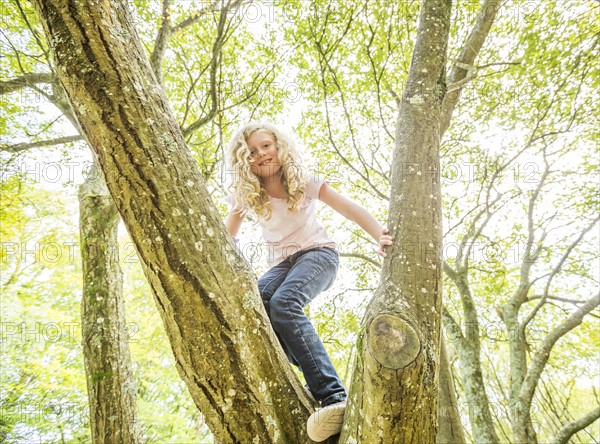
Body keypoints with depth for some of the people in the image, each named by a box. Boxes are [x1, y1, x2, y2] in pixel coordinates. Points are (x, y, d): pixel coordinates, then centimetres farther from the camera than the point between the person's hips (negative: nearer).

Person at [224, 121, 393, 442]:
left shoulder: (302, 181, -4)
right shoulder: (244, 194, 2)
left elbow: (350, 210, -10)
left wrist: (381, 238, -28)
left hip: (318, 253, -3)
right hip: (282, 263, 3)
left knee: (283, 302, -36)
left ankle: (333, 397, -41)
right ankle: (319, 376, -26)